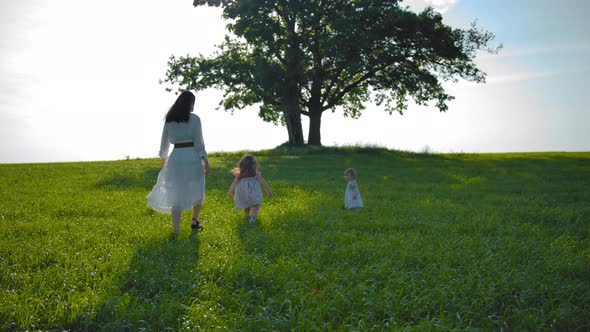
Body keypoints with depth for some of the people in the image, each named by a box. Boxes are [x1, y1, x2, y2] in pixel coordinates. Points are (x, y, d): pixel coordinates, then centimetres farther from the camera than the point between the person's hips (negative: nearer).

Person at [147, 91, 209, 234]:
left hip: (176, 157, 3)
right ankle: (195, 220, 19)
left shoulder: (169, 119, 6)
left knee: (176, 195, 8)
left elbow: (165, 141, 13)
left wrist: (164, 158, 26)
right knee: (197, 189, 21)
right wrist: (205, 160, -3)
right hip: (192, 157, -3)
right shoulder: (194, 118, -7)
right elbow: (199, 142, -10)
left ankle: (176, 230, 9)